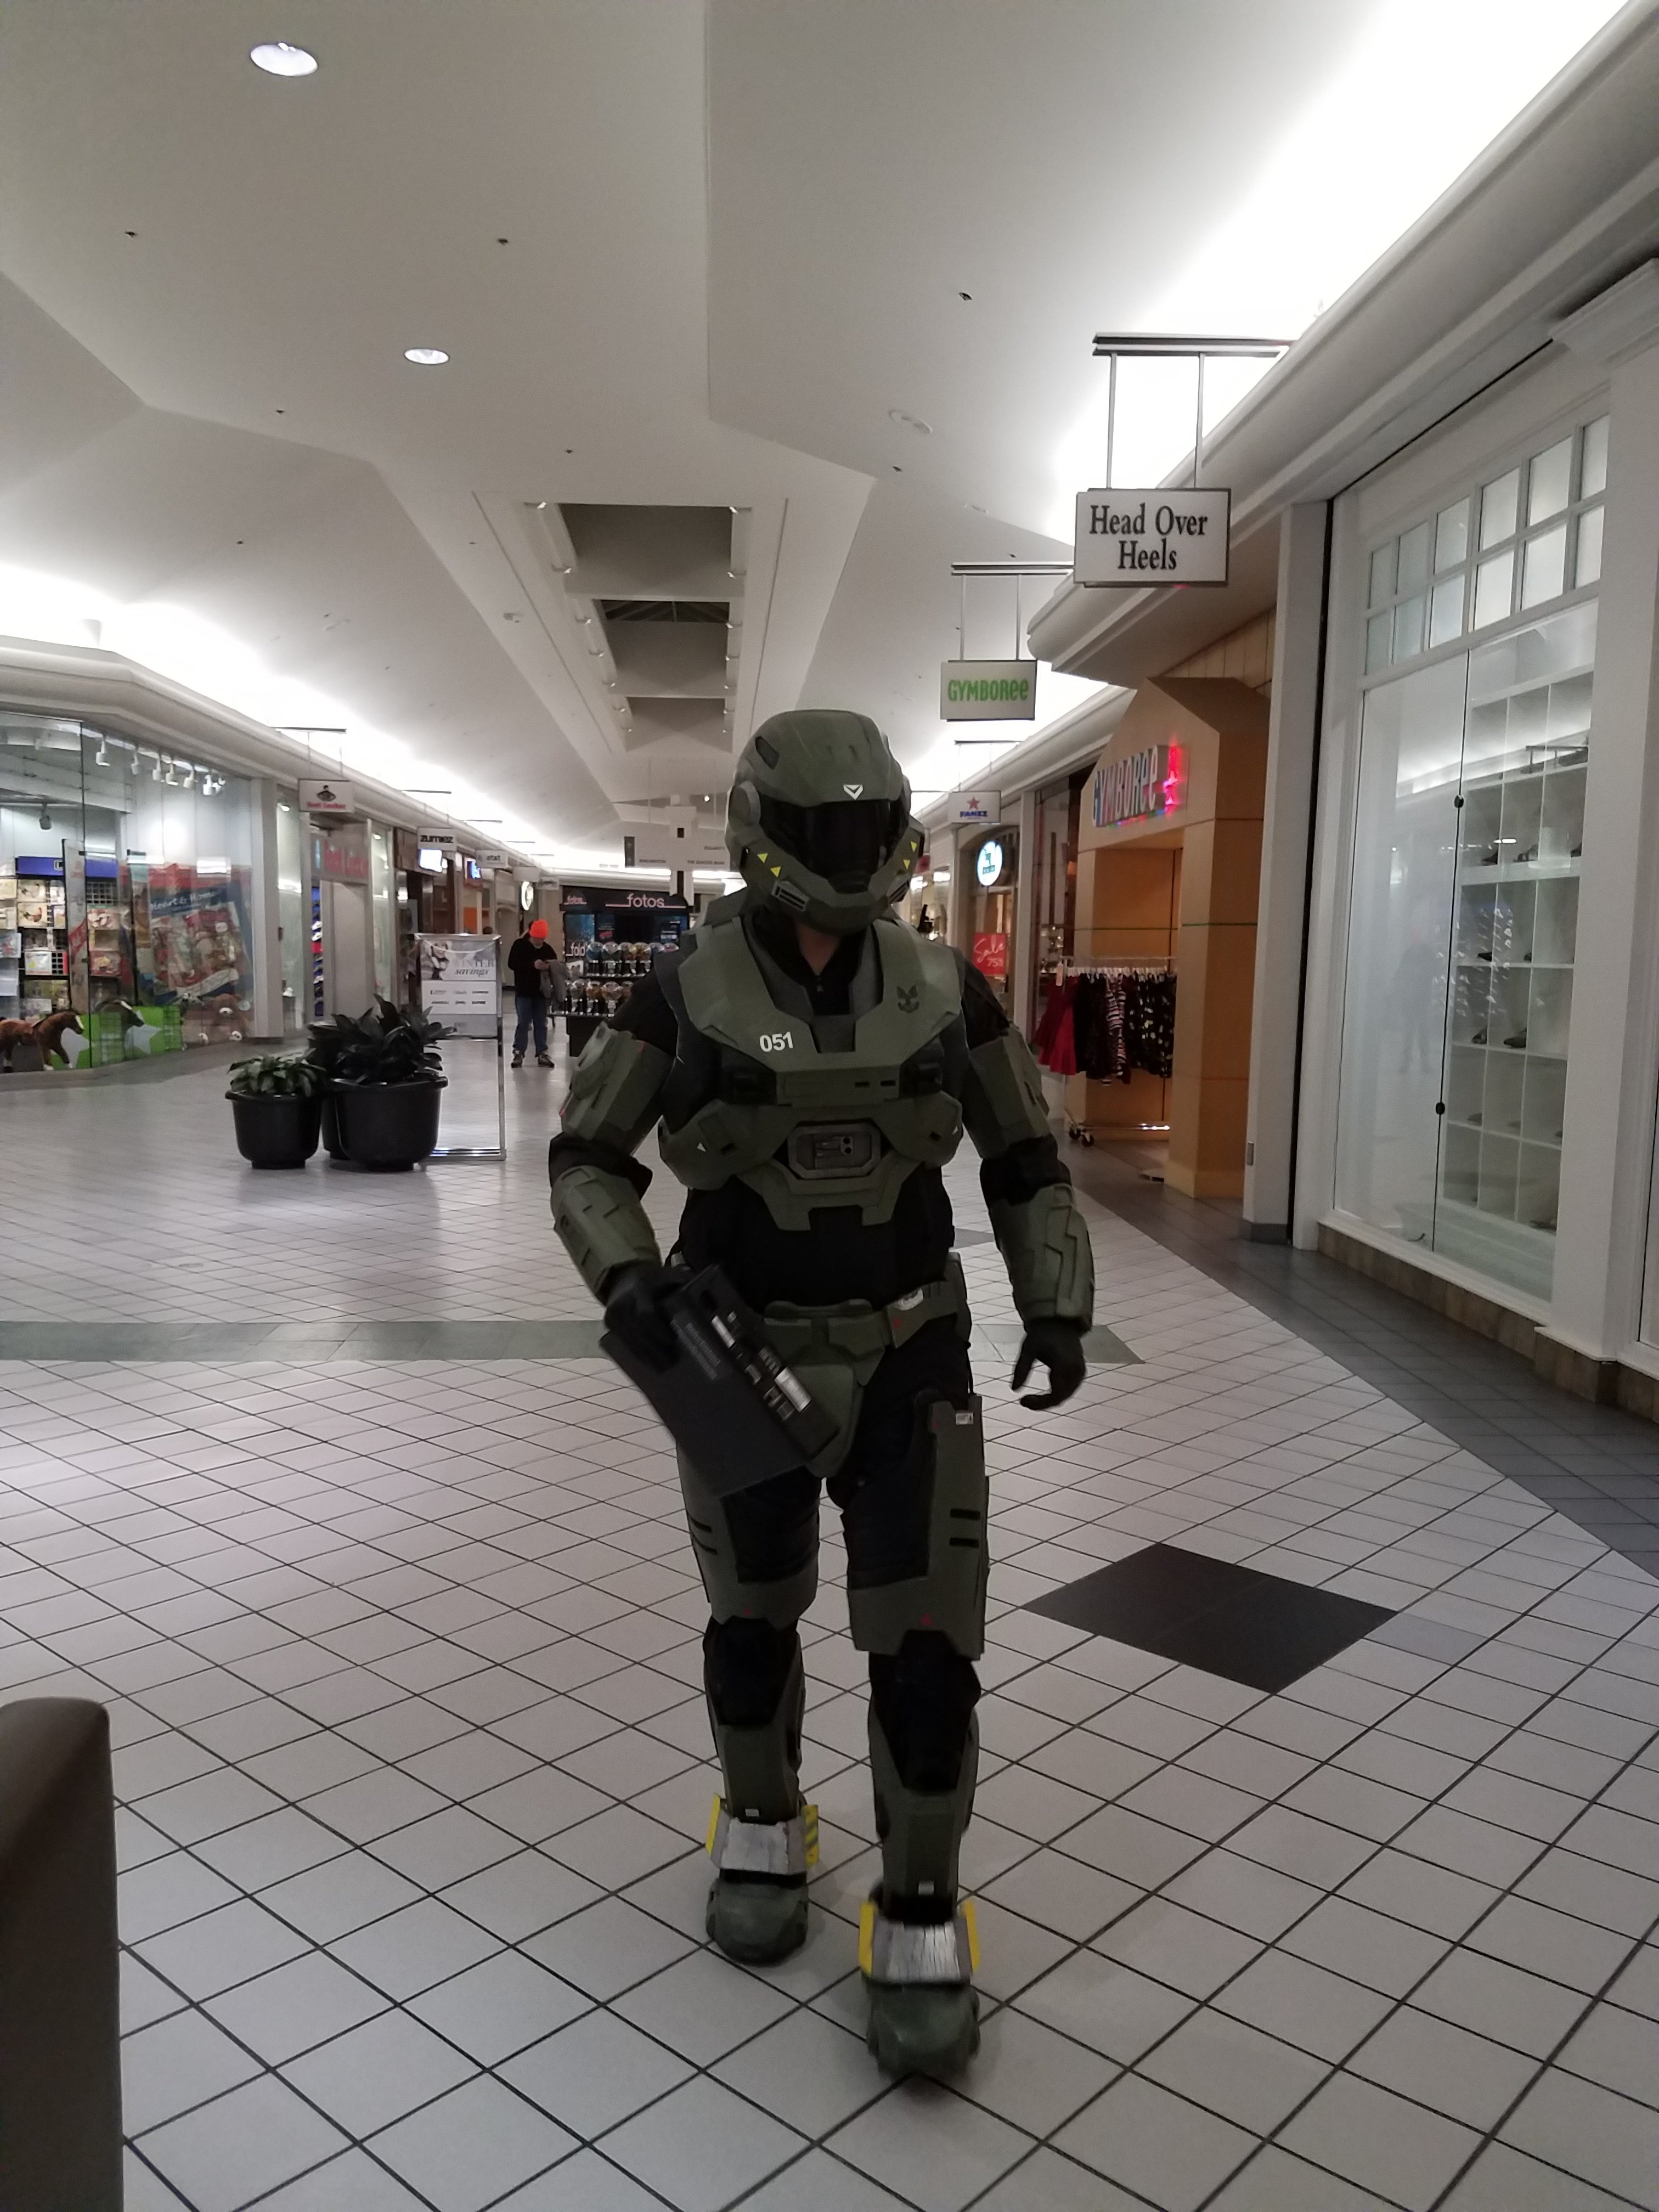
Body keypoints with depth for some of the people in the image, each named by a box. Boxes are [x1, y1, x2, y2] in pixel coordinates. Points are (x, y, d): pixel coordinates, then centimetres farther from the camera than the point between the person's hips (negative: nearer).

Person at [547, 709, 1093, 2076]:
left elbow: (1025, 1162, 6)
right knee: (755, 1616, 18)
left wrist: (1057, 1306, -2)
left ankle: (922, 1911, 21)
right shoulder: (690, 989, -9)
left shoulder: (943, 987, -3)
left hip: (909, 1356, 1)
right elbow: (588, 1156, -2)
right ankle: (762, 1824, 45)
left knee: (925, 1640, 0)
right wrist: (626, 1273, -19)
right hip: (741, 1358, 0)